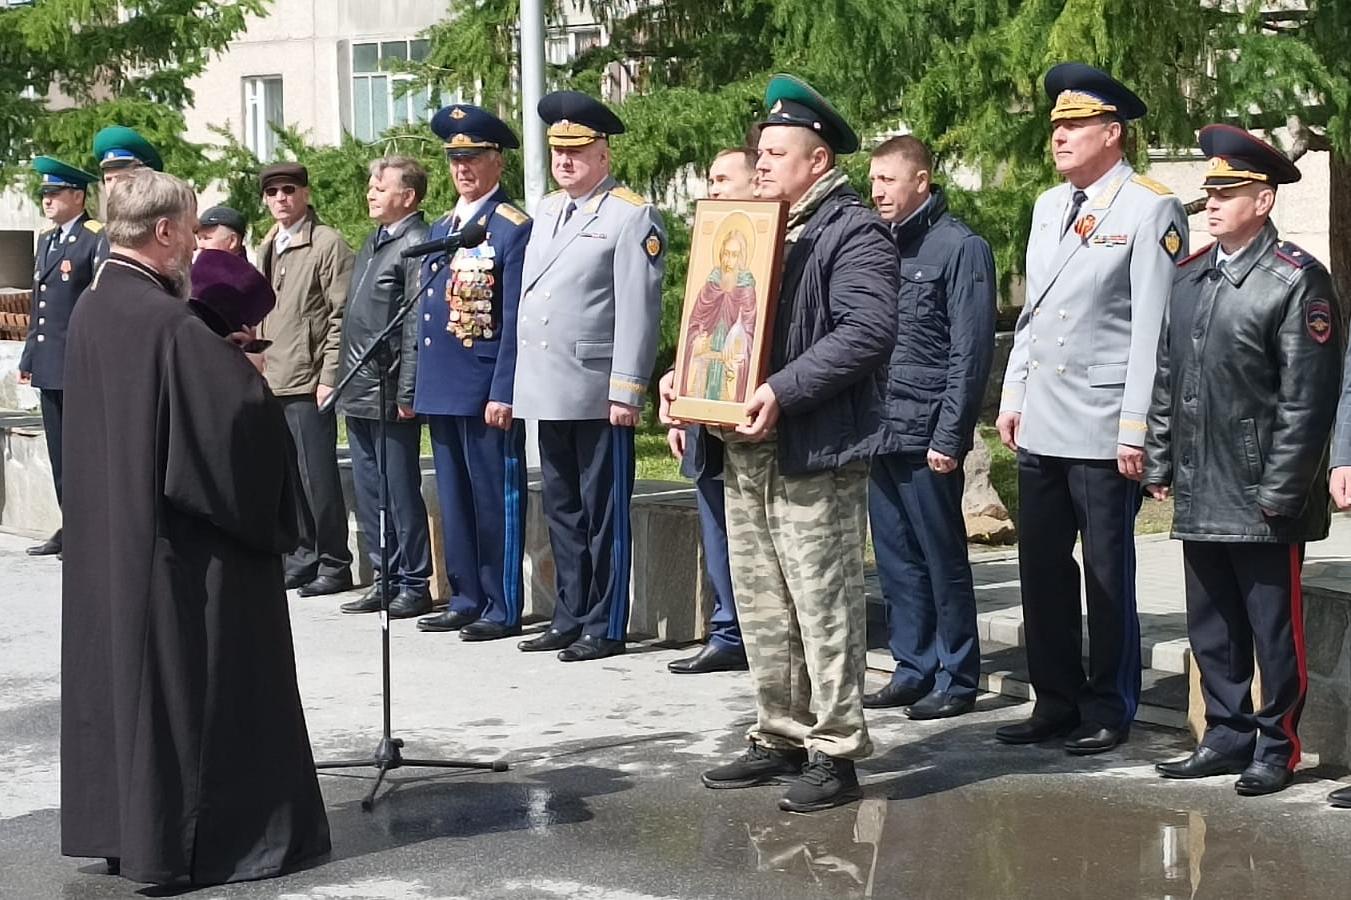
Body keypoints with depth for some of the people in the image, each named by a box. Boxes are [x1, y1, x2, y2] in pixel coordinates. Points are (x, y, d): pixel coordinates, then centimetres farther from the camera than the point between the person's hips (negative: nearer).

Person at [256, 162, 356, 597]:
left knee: (318, 477, -5)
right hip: (273, 382, 7)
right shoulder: (268, 248, 18)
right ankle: (303, 558, 19)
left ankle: (334, 565, 3)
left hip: (308, 382, -7)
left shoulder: (328, 244, -6)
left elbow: (341, 315, -11)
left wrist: (329, 377, -15)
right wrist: (258, 372, 17)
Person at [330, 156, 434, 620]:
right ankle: (386, 579, 20)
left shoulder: (416, 246, -11)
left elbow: (417, 326, -16)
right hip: (359, 391, 9)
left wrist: (406, 394, -19)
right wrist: (344, 381, 16)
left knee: (400, 492, -2)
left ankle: (414, 585, 6)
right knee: (368, 493, 12)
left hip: (389, 397, -9)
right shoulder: (374, 243, 16)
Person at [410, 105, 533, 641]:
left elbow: (516, 319, -12)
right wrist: (412, 386, 16)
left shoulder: (514, 228, -7)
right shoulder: (440, 230, 17)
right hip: (440, 390, 8)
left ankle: (503, 609, 4)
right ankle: (465, 601, 21)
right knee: (454, 501, 13)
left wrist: (503, 392, -16)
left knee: (496, 500, -2)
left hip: (487, 393, -8)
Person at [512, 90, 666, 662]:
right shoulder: (546, 211, 16)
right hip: (548, 391, 8)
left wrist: (626, 391, -17)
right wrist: (521, 380, 15)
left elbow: (639, 312, -13)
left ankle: (606, 628, 6)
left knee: (604, 513, -1)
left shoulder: (632, 217, -7)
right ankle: (569, 619, 22)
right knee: (562, 511, 14)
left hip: (597, 394, -7)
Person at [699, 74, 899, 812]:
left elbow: (869, 329, -22)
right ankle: (781, 737, 23)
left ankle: (835, 752, 4)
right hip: (746, 452, 9)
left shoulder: (852, 232, -9)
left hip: (815, 452, -9)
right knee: (762, 611, 13)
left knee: (824, 608, -3)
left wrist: (784, 392, -26)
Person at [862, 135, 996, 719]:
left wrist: (949, 437, -15)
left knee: (943, 561, 0)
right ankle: (913, 670, 21)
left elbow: (970, 352, -11)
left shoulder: (961, 248, -7)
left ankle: (956, 680, 8)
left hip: (926, 437, -7)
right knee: (896, 561, 11)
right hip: (880, 430, 7)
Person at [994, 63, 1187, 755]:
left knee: (1108, 573, 2)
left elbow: (1154, 329, -12)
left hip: (1104, 431, -7)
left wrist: (1136, 431, -15)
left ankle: (1109, 710, 14)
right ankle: (1056, 700, 21)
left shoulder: (1151, 211, -8)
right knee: (1042, 568, 10)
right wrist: (1013, 398, 14)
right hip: (1041, 426, 7)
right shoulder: (1049, 207, 15)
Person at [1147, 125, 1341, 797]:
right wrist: (1158, 464, 12)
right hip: (1199, 496, 7)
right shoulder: (1188, 277, 12)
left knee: (1274, 629, 2)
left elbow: (1308, 397, -12)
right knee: (1212, 631, 14)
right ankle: (1228, 738, 25)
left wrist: (1281, 490, -15)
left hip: (1262, 501, -7)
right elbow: (1165, 380, 17)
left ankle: (1276, 749, 12)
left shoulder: (1297, 281, -9)